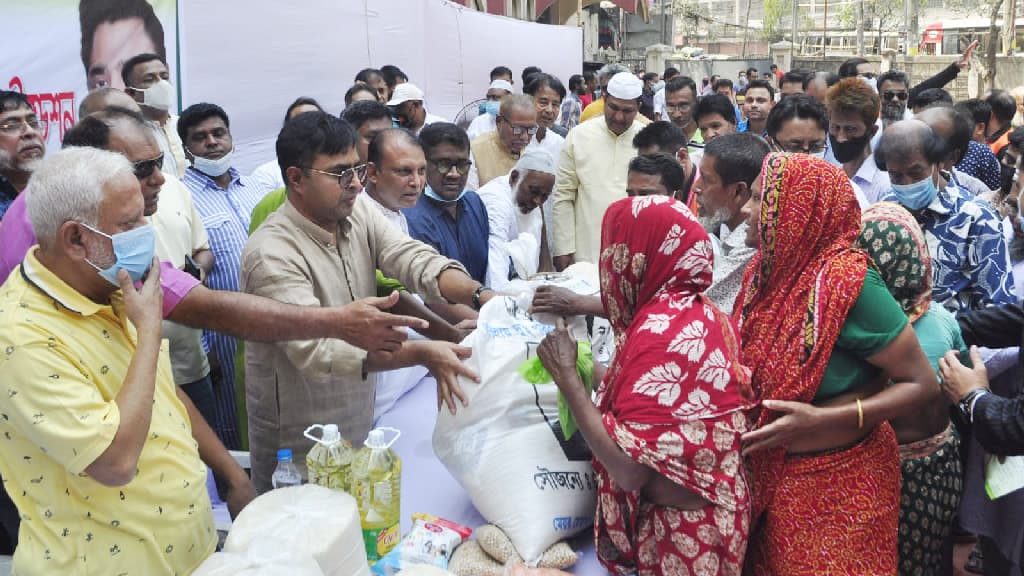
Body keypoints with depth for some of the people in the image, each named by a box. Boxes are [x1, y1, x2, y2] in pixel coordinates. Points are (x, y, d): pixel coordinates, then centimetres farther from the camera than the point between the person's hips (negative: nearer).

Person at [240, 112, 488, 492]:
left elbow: (415, 259, -14)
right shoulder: (271, 254, -24)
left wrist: (483, 297, -32)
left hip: (360, 423, 7)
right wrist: (421, 354, -41)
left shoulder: (359, 214, -1)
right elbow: (317, 350, -33)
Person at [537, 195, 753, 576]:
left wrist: (566, 374, -20)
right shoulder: (702, 312, 2)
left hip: (677, 530, -8)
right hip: (709, 513, 8)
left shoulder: (661, 331, -25)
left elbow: (629, 470, -28)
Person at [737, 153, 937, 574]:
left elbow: (922, 383, -19)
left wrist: (822, 420, -28)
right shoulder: (769, 269, -2)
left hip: (836, 483, -6)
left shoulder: (848, 283, -23)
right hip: (770, 475, 6)